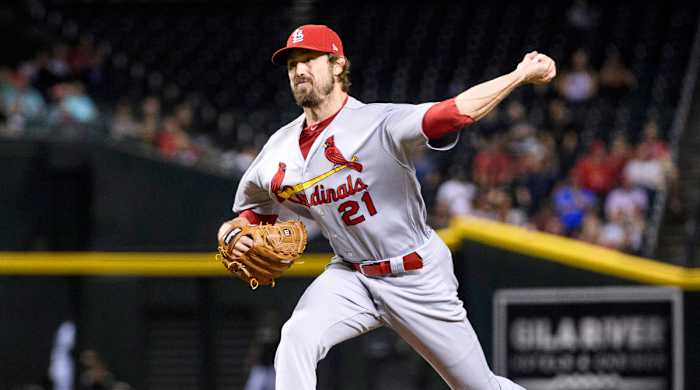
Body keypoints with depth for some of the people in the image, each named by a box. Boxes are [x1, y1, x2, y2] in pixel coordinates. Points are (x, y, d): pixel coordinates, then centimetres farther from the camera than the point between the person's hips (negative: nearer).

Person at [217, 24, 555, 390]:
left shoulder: (379, 123, -20)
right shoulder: (278, 151, -2)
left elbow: (456, 112, -32)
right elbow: (252, 213, 13)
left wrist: (521, 74, -41)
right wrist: (231, 233, -9)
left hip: (418, 277, -4)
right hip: (350, 276, 4)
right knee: (297, 338, -25)